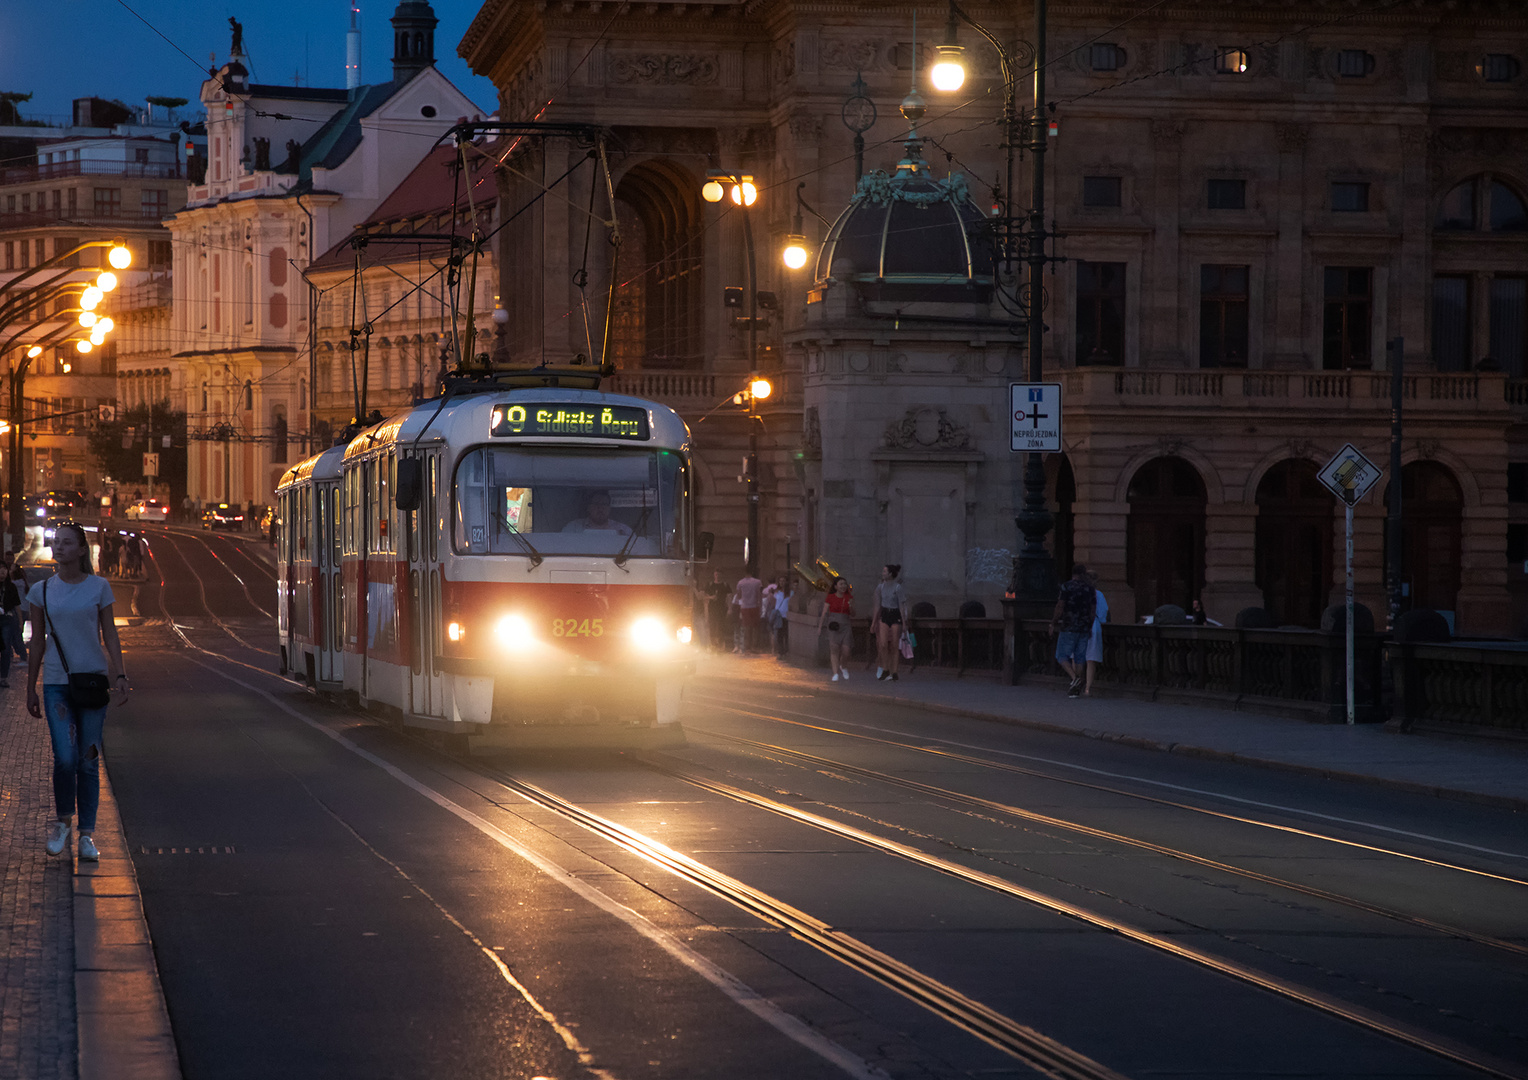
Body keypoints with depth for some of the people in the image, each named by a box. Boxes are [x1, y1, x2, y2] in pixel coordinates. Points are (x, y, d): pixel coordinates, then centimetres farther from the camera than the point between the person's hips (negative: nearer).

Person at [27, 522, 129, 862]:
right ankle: (62, 822, 12)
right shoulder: (42, 591, 4)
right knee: (65, 757, -11)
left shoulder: (98, 587, 2)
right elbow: (37, 642, 9)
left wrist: (119, 676, -5)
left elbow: (110, 635, 5)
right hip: (56, 682, 0)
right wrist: (30, 689, 9)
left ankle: (87, 834, 9)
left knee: (89, 760, 1)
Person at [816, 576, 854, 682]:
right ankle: (835, 673, -11)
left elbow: (853, 615, 11)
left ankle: (843, 667, 27)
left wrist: (851, 606, -9)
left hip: (845, 625, 2)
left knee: (845, 651, -4)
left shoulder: (849, 597, 9)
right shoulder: (830, 597, 3)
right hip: (833, 625, -2)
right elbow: (824, 612, 4)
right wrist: (820, 626, 0)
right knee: (834, 648, -12)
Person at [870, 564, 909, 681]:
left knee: (894, 646, -1)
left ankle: (894, 672, 7)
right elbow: (877, 605, 11)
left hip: (895, 616, -4)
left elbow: (902, 606, -7)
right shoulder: (880, 587, 6)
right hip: (884, 616, 4)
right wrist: (873, 622, 11)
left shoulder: (898, 588, -8)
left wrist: (904, 623, -8)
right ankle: (884, 670, 4)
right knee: (883, 644, -8)